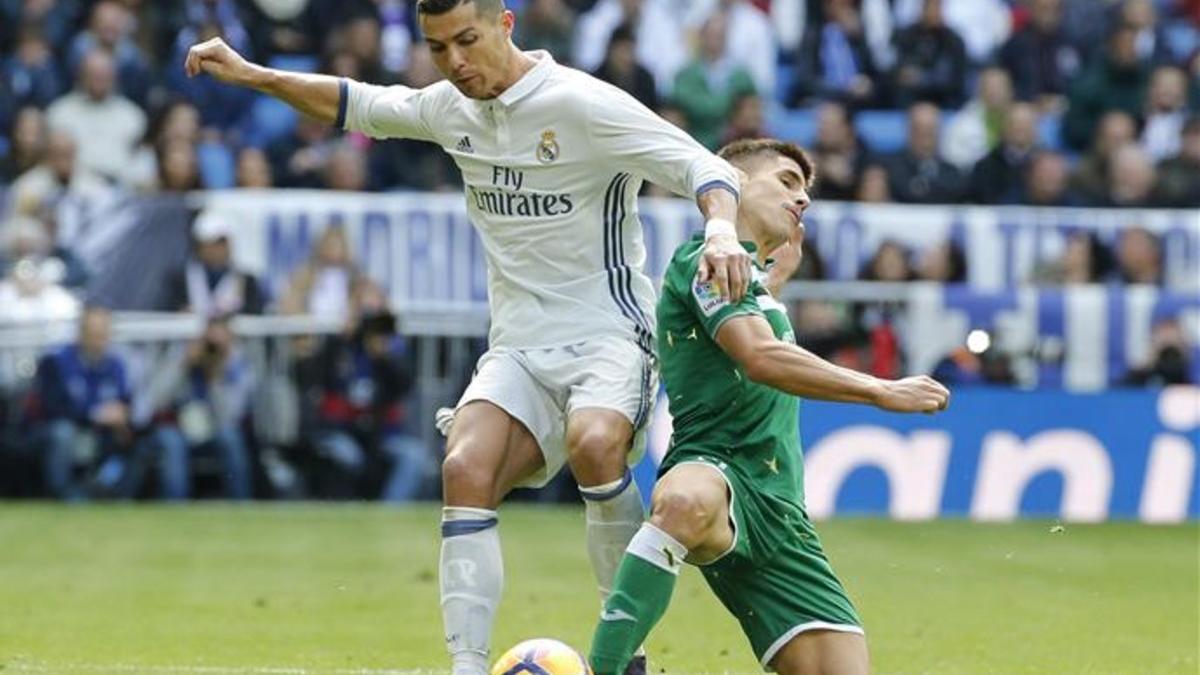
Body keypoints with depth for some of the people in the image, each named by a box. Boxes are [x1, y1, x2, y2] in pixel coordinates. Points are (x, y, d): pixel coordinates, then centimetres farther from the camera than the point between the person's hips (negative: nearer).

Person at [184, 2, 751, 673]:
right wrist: (250, 74, 21)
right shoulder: (451, 108, 8)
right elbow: (358, 106, 27)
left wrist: (721, 230, -36)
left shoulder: (584, 104, -12)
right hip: (519, 347, 6)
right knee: (466, 470, -21)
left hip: (609, 335, -6)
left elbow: (705, 168, -16)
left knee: (594, 443, -35)